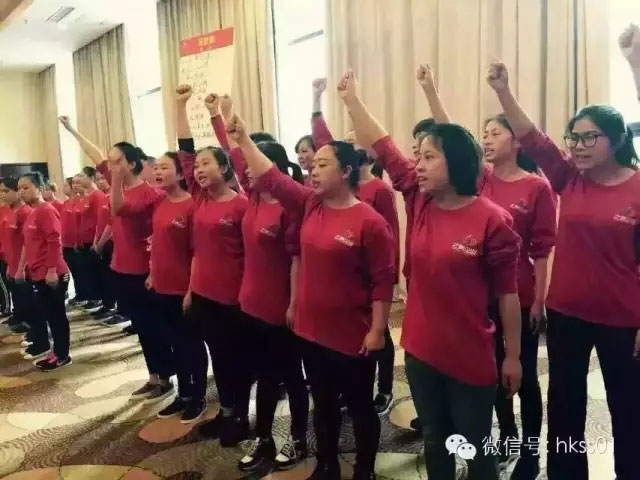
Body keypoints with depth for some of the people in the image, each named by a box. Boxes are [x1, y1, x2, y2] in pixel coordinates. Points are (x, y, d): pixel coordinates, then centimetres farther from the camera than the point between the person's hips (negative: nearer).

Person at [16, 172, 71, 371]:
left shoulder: (47, 210, -14)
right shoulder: (32, 213, 14)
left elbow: (54, 242, -20)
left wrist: (52, 270, -22)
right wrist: (21, 268, 20)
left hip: (52, 274, -9)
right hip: (38, 273, 10)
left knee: (56, 314, 1)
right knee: (45, 313, 15)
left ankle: (62, 355, 12)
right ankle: (56, 351, 26)